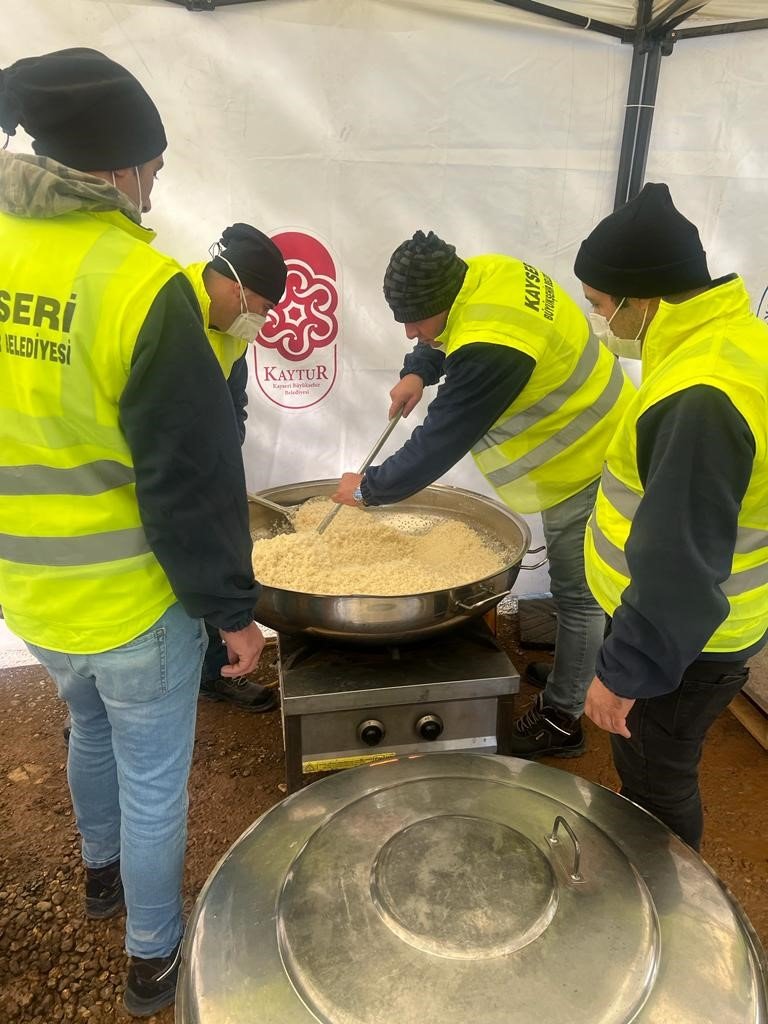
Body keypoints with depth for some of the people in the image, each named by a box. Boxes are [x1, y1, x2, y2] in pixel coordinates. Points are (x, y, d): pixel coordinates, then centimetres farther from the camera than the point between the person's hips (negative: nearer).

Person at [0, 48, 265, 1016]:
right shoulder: (139, 284, -23)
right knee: (153, 782, 15)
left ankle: (102, 873, 56)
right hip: (132, 602, -6)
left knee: (90, 729, 31)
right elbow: (193, 480, -21)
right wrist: (233, 607, -9)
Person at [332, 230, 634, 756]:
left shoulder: (490, 349, -35)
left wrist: (368, 488, -16)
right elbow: (442, 338, 14)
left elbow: (439, 442, -28)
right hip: (592, 444, 10)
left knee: (578, 594, 2)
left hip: (588, 465, -10)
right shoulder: (483, 275, -6)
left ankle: (561, 720, 18)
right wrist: (417, 372, -5)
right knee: (580, 589, 23)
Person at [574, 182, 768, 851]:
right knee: (648, 771, 28)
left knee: (655, 785, 13)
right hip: (703, 621, 10)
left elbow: (680, 563, -31)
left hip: (681, 641, -10)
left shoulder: (699, 399, -33)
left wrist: (624, 671, -21)